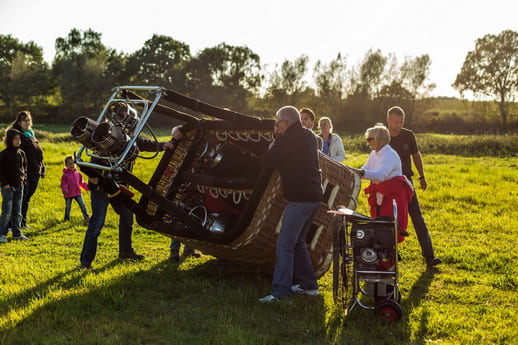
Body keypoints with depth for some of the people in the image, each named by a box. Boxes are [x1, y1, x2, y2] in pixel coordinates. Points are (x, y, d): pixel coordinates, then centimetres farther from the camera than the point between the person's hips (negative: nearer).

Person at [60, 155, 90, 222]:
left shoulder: (77, 173, 8)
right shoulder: (65, 175, -7)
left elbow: (81, 182, 18)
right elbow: (63, 184, -11)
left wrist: (87, 186, 10)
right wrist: (65, 190, -27)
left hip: (77, 193, 3)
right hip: (69, 194, -3)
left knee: (82, 205, -2)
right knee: (68, 207, 7)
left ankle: (86, 217, 5)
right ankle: (67, 219, 22)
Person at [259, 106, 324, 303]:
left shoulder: (287, 139, -12)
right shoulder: (308, 136, 15)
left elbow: (266, 162, -10)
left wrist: (273, 144, 6)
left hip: (300, 198, -9)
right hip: (315, 196, 10)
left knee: (285, 245, -9)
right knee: (298, 241, 21)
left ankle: (281, 292, -11)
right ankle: (309, 285, 25)